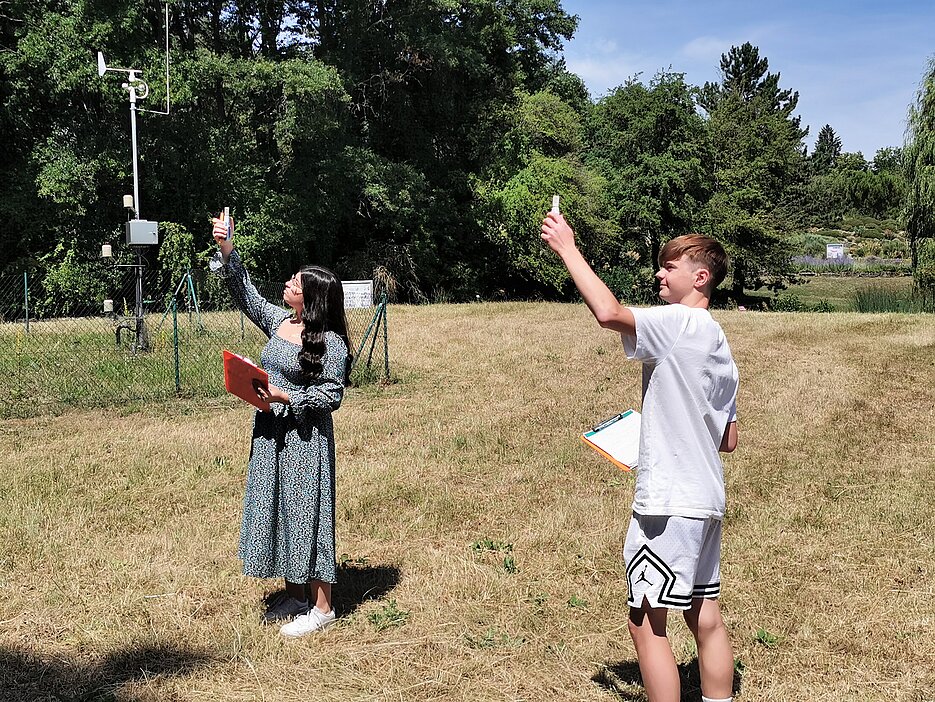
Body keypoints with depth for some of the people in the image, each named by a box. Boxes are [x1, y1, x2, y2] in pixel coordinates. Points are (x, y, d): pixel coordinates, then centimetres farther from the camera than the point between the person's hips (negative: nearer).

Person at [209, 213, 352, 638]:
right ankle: (295, 595, 29)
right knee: (275, 508, 14)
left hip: (305, 437, -8)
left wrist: (287, 398, -22)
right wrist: (226, 252, 0)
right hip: (270, 433, 8)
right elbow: (245, 293, 10)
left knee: (306, 512, -1)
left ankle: (321, 607, 10)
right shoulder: (278, 321, 6)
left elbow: (332, 395, -16)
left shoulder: (330, 342, -15)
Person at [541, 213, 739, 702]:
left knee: (645, 621, -2)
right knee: (704, 616, 16)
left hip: (669, 502, -10)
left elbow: (608, 313, -31)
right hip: (705, 500, 10)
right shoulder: (717, 342, 16)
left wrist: (567, 248, -21)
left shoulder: (681, 323, -13)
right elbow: (728, 439, 18)